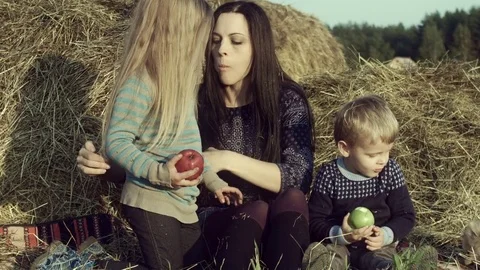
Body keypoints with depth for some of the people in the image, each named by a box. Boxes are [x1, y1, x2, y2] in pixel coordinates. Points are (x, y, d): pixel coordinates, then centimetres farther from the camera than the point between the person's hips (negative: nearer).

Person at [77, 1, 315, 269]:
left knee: (292, 200, -33)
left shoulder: (288, 99, -5)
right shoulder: (197, 101, -3)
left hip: (279, 226, 0)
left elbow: (298, 178, -17)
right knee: (254, 212, -34)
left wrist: (228, 160, -29)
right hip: (217, 221, 0)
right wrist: (104, 164, -21)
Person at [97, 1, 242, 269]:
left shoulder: (177, 82, 10)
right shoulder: (140, 83, -18)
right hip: (152, 203, -9)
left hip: (183, 203, 9)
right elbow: (116, 142, -20)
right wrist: (159, 172, -31)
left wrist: (214, 180, 21)